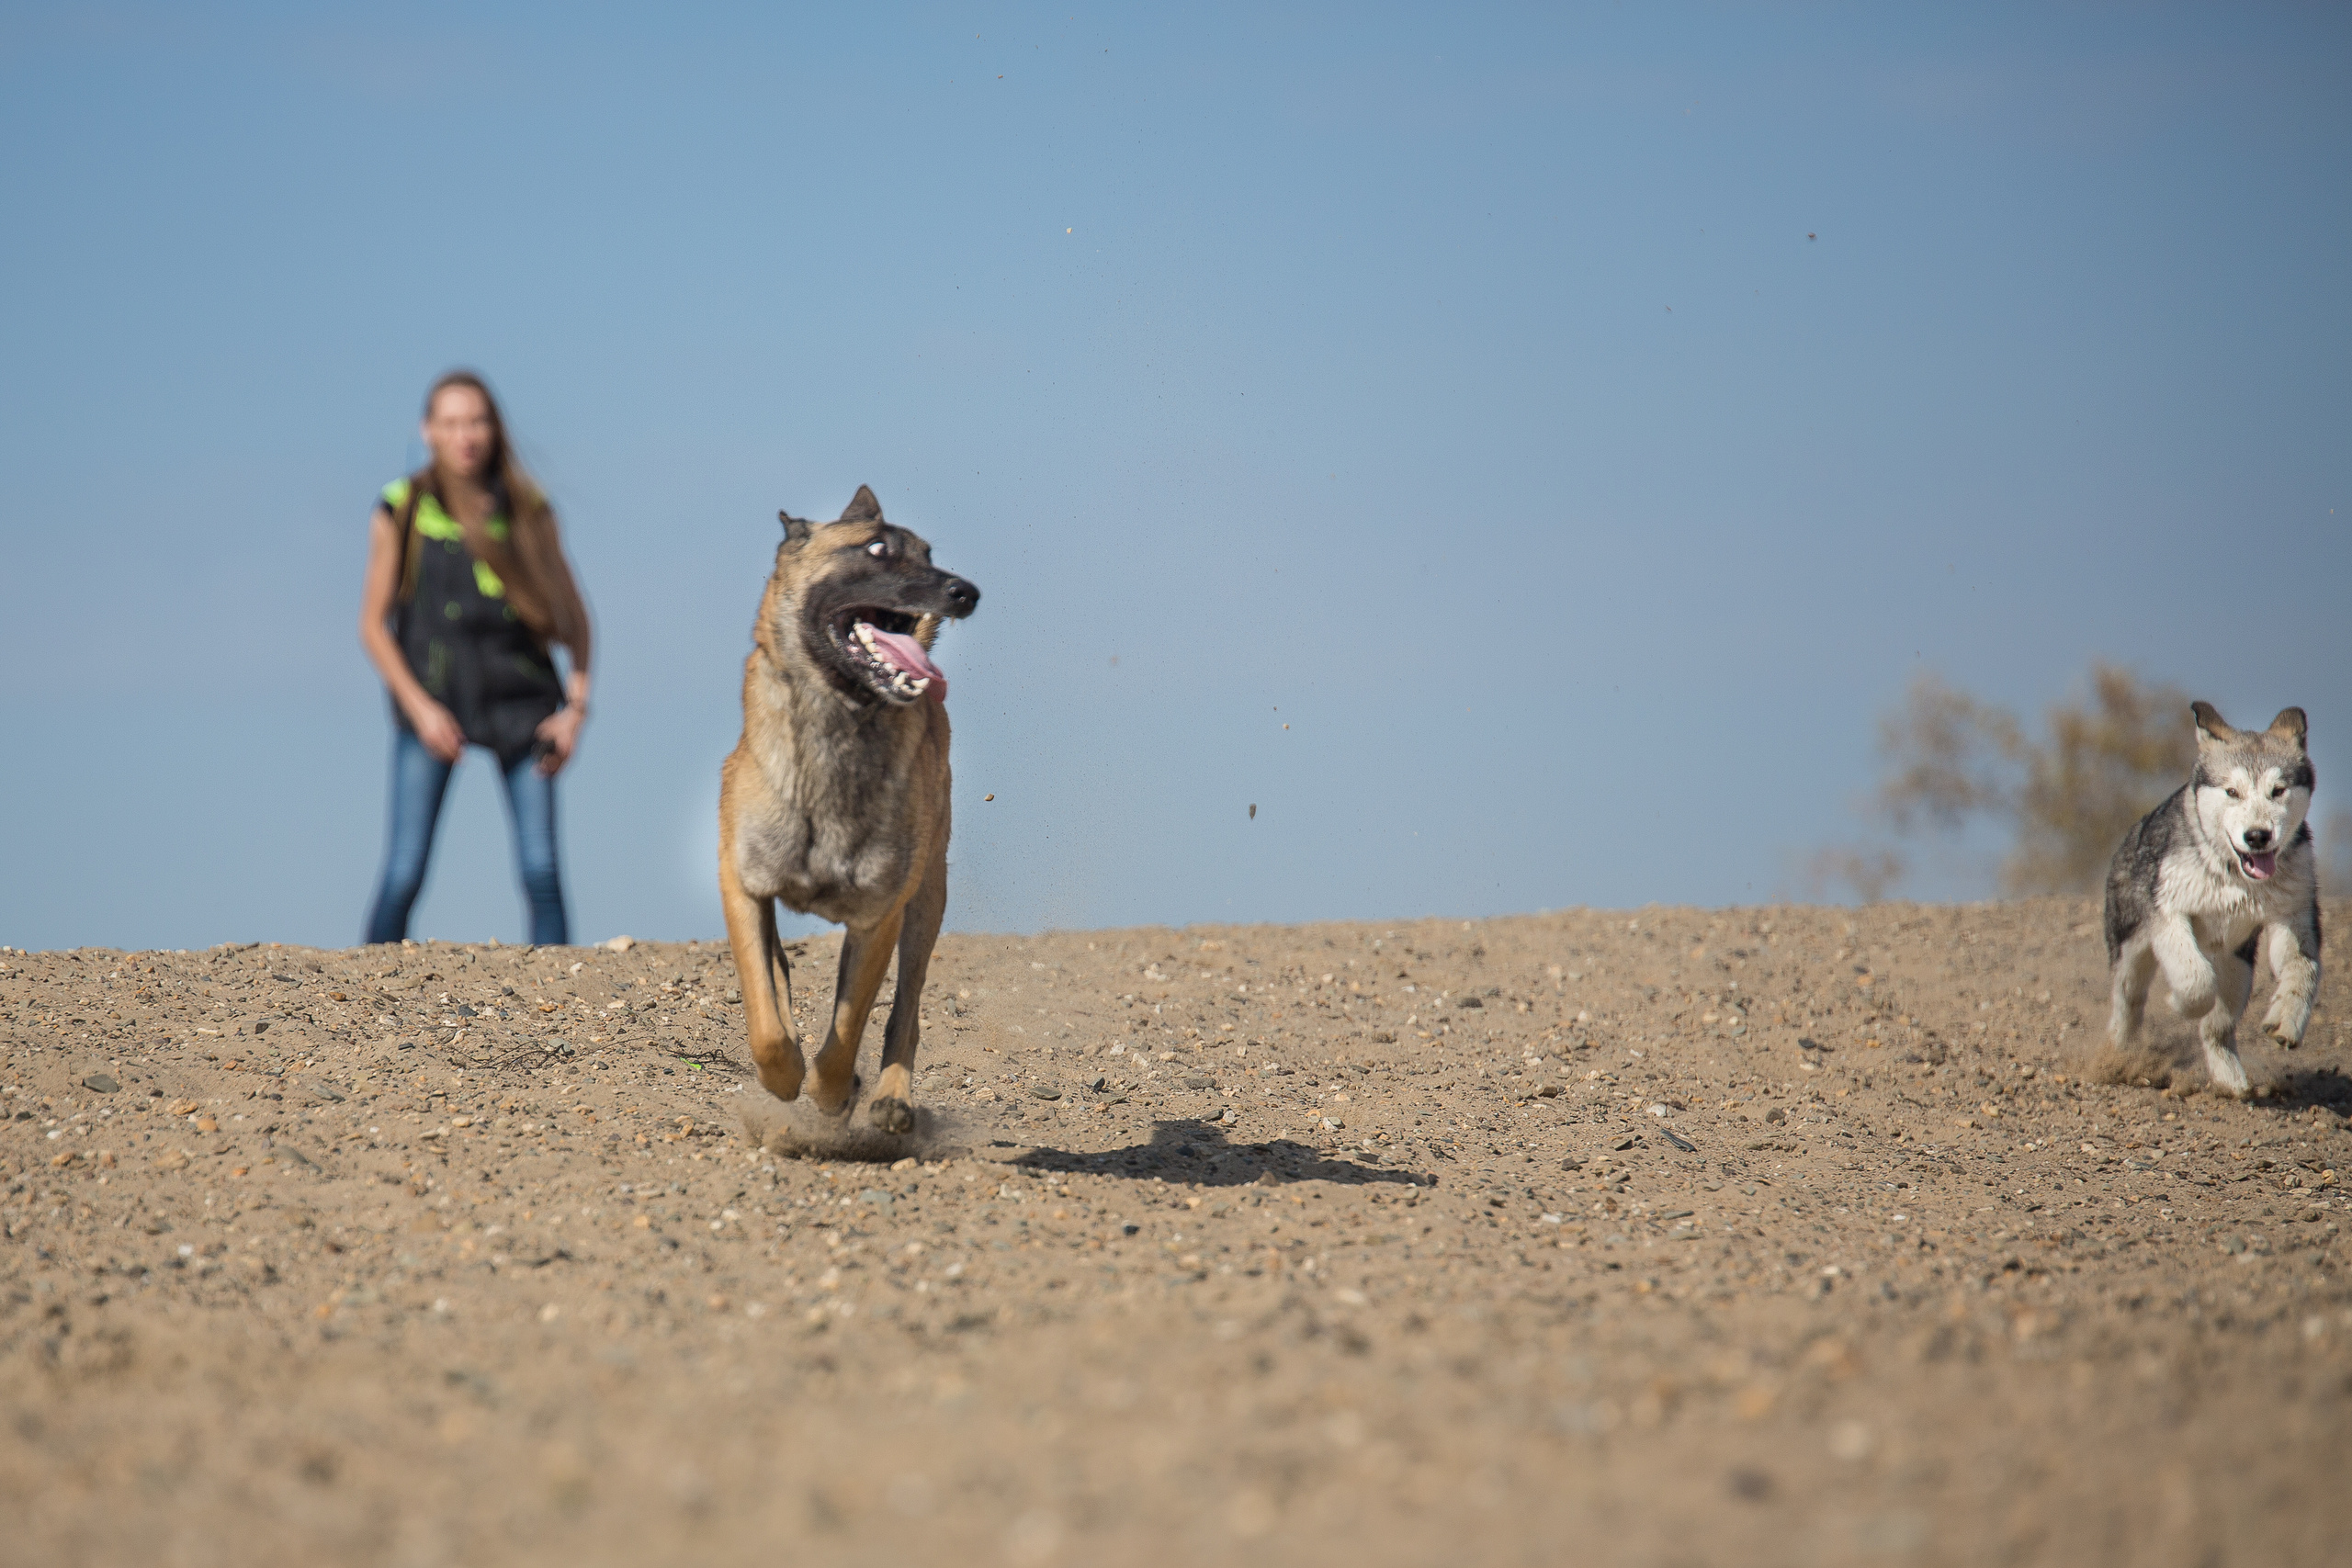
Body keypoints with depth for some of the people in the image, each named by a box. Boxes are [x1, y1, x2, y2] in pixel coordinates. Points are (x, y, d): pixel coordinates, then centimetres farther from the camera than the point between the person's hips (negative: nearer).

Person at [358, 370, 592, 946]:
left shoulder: (527, 510, 5)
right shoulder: (402, 511, 1)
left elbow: (571, 613, 11)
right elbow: (373, 624, 3)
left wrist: (576, 706, 1)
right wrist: (419, 707, -8)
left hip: (520, 699, 1)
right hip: (433, 698, -1)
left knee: (541, 871, -7)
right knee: (404, 874, -9)